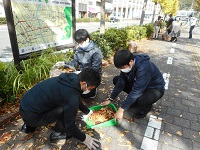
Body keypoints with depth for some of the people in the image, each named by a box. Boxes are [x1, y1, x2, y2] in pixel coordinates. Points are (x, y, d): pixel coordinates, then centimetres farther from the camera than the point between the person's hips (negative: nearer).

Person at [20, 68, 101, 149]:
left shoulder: (71, 78, -2)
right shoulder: (73, 96, -25)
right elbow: (69, 124, -14)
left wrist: (88, 112, 25)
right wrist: (84, 138, 1)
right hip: (31, 116, -8)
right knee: (69, 109, -15)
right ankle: (56, 134, 11)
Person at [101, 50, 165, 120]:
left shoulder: (144, 68, -38)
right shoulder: (127, 65, -17)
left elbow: (136, 91, -39)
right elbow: (121, 82, -11)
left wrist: (121, 110, -35)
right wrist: (110, 99, -12)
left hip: (155, 88, -6)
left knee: (141, 100, -39)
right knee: (116, 80, -4)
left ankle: (146, 106, 1)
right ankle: (135, 99, 8)